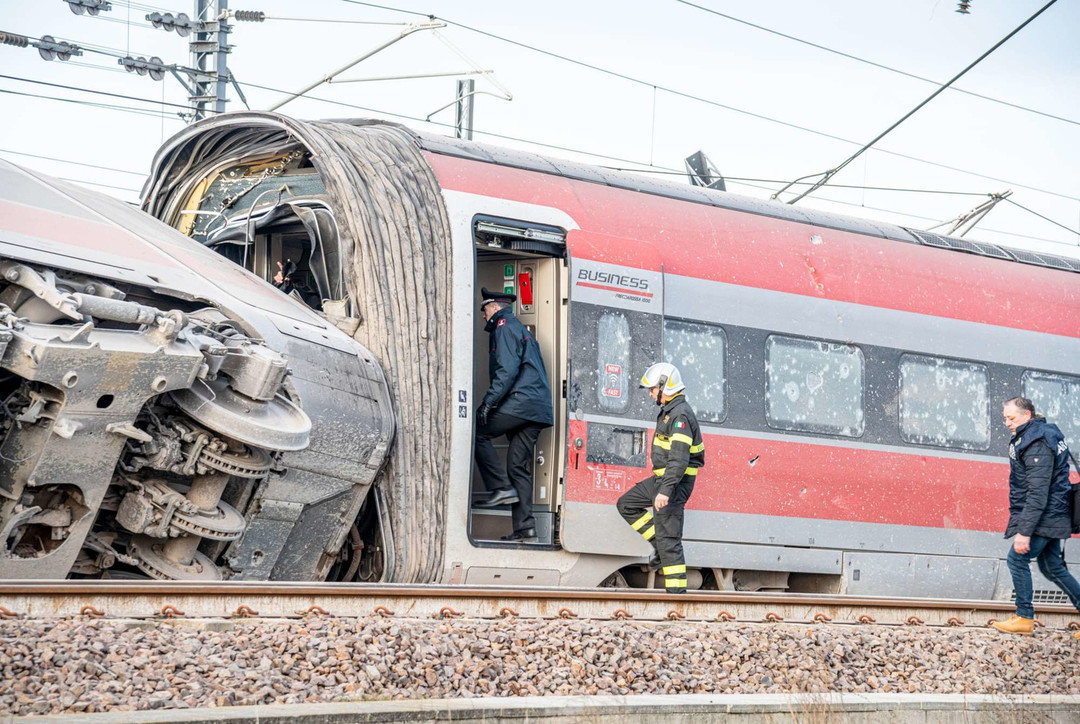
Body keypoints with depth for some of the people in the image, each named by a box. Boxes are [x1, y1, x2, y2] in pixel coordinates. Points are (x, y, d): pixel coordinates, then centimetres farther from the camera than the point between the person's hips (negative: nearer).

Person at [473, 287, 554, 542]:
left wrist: (488, 402, -18)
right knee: (518, 466, 6)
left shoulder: (505, 328, -1)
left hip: (520, 403, -9)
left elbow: (507, 370, -15)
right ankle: (525, 528, 0)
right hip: (538, 409, 9)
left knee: (478, 432, -5)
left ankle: (502, 488, -12)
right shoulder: (521, 330, 29)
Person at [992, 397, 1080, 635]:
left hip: (1044, 517, -10)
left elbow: (1037, 493, -25)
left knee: (1017, 559, -6)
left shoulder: (1037, 444, -20)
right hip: (1053, 517, 10)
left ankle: (1024, 617, 0)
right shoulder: (1044, 433, 13)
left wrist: (1024, 531, -27)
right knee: (1052, 567, 14)